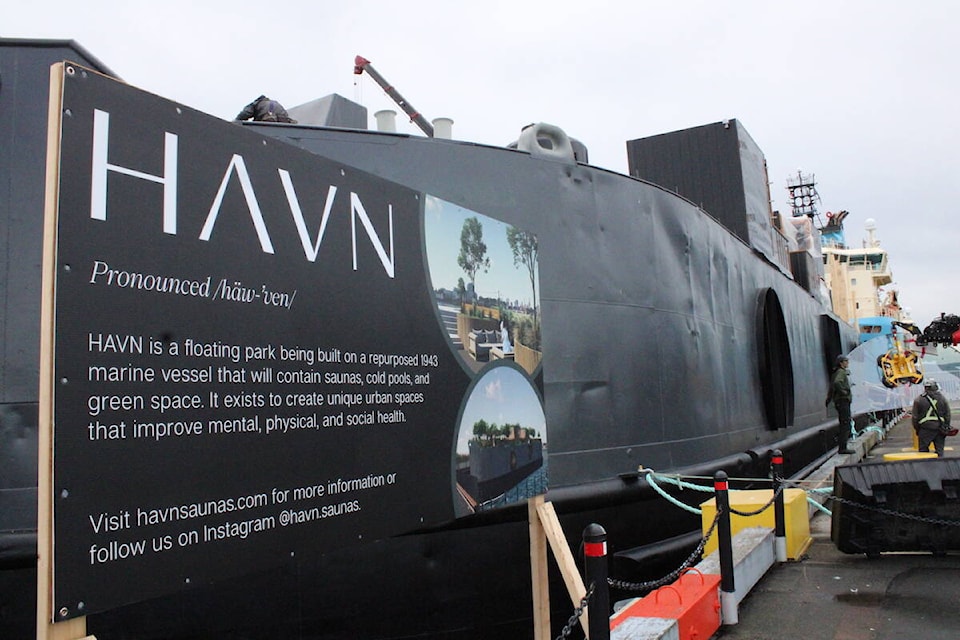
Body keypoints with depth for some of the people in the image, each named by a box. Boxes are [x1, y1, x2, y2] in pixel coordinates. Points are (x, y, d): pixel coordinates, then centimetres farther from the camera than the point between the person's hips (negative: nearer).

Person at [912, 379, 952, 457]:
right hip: (939, 429, 3)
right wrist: (947, 427, 17)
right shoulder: (942, 398, 5)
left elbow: (915, 417, -2)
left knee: (923, 450, 3)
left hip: (925, 428, -3)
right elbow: (947, 414, 9)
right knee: (939, 450, 10)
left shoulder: (919, 399, -3)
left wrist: (917, 429, 9)